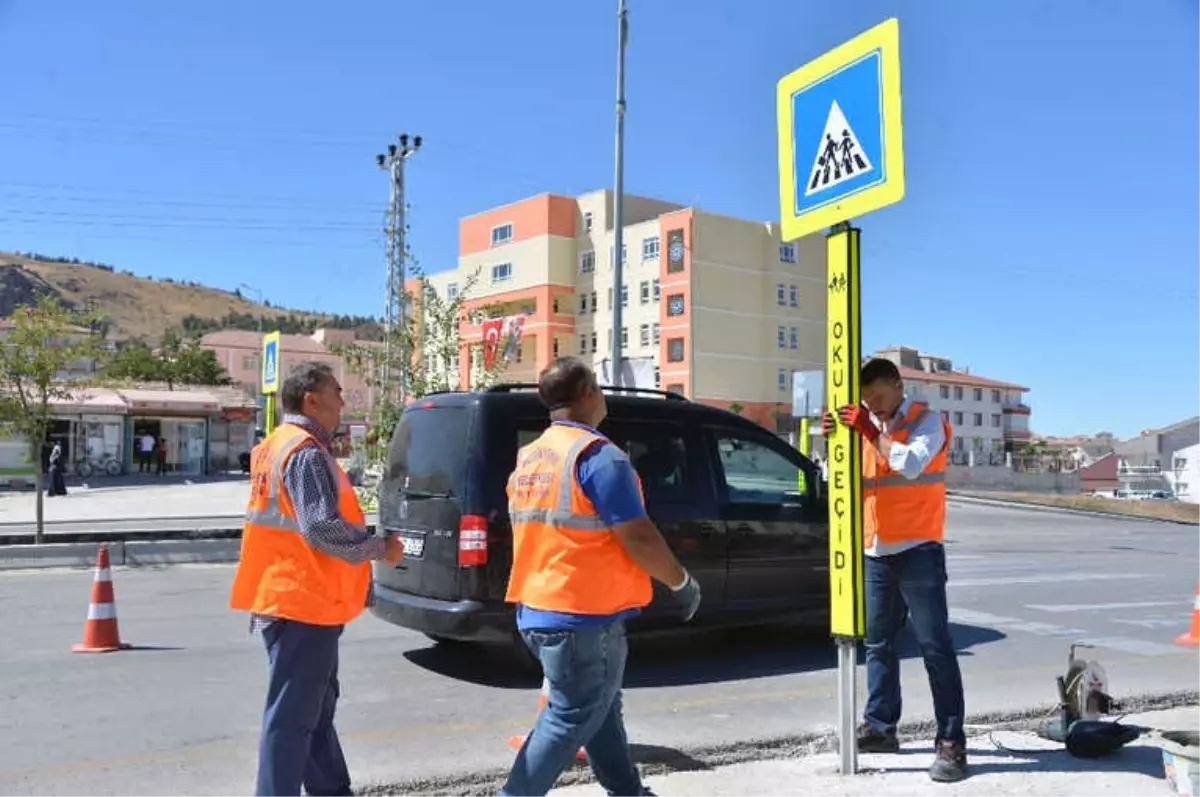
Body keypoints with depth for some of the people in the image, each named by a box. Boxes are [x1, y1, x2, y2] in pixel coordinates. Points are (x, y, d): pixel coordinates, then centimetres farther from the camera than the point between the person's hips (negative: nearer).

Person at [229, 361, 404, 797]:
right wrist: (379, 548, -12)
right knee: (292, 715, -4)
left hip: (288, 595, 11)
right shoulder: (306, 453, -17)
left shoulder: (275, 446, 15)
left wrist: (368, 543, 18)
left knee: (315, 707, 19)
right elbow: (321, 528, -25)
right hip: (303, 601, -11)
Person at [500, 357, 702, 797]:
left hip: (538, 610, 9)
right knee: (572, 718, 1)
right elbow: (638, 537, -19)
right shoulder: (597, 455, -16)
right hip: (584, 615, -9)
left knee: (600, 710, 21)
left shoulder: (529, 458, 11)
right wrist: (682, 582, -4)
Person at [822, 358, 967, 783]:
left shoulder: (927, 420, -4)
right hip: (875, 552, 6)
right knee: (878, 644, 11)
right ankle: (880, 727, 21)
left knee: (935, 645, -5)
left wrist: (871, 432, -19)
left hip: (917, 551, -6)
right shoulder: (868, 426, 13)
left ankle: (951, 743, -2)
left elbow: (911, 464, -21)